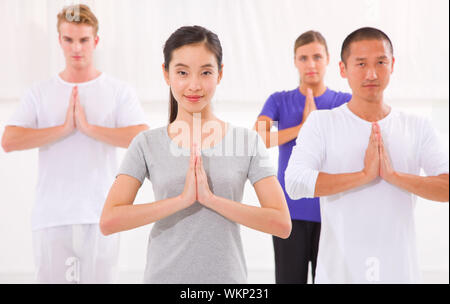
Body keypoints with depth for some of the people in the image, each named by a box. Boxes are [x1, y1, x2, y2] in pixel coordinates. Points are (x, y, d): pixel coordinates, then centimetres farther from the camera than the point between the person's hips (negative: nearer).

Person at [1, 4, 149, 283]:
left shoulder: (119, 91, 5)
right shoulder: (40, 93, 9)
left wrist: (89, 127, -13)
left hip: (101, 216, -1)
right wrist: (65, 128, -11)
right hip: (51, 217, 1)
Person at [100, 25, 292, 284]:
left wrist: (210, 198, -16)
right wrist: (183, 199, -19)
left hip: (227, 275, 0)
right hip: (164, 275, 0)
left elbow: (282, 224, -9)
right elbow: (109, 221, -12)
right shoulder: (147, 145, -2)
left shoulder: (248, 141, -2)